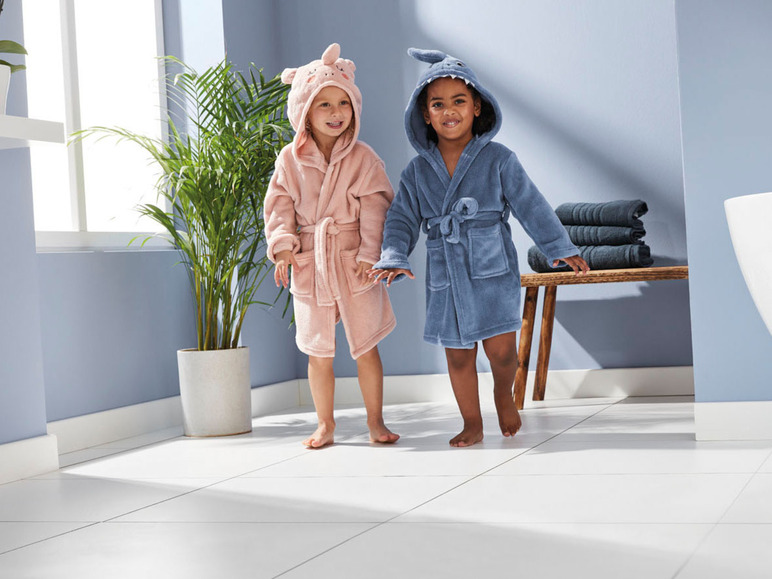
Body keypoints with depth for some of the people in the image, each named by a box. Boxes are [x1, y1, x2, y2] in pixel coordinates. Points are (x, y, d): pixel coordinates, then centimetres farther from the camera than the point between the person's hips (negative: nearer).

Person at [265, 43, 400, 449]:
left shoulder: (362, 158, -2)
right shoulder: (290, 160, 2)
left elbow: (375, 208, -4)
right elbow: (280, 206, 4)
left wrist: (370, 254, -13)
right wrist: (282, 244, -11)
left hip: (353, 261, -1)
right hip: (310, 264, 1)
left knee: (365, 346, 5)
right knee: (318, 350, 8)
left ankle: (376, 421, 17)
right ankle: (325, 424, 20)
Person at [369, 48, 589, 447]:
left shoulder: (498, 159, -1)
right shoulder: (417, 171, 6)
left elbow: (530, 205, 1)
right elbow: (402, 219, 5)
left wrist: (560, 248, 0)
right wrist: (393, 259, -10)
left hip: (493, 269, -2)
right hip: (445, 276, 3)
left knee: (500, 348, -7)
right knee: (457, 355, 8)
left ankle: (504, 394, 26)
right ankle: (472, 423, 24)